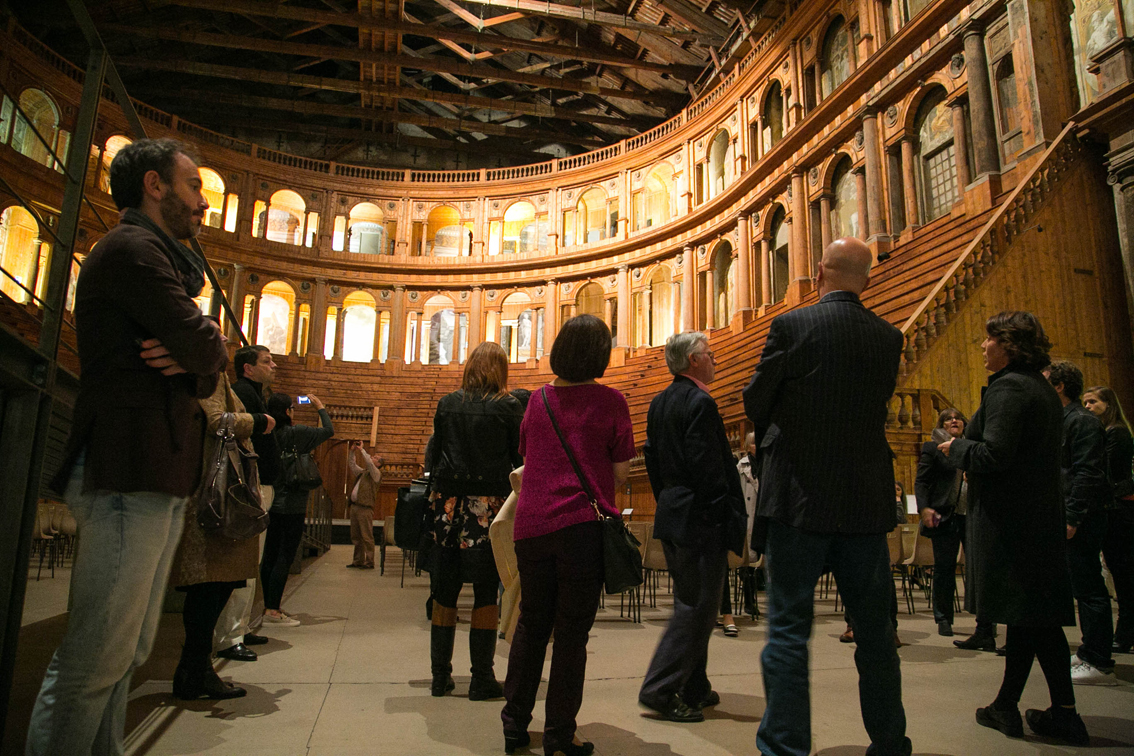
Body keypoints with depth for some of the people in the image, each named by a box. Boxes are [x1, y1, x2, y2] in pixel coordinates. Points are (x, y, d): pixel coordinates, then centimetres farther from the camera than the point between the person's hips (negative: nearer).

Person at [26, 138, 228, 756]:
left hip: (161, 480, 10)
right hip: (130, 476, -10)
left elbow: (207, 376, 18)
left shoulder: (157, 258, 25)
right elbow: (206, 350, -17)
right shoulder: (131, 248, -5)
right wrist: (204, 347, 6)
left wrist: (189, 361, -5)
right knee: (98, 656, -6)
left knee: (127, 654, 14)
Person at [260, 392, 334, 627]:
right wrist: (319, 406, 8)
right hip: (292, 506, -7)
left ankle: (268, 606, 19)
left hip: (272, 504, 7)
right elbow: (328, 431, -5)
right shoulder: (296, 433, -13)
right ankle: (273, 610, -3)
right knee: (285, 557, -3)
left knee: (270, 555, 11)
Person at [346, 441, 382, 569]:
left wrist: (361, 450, -11)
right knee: (355, 537, 11)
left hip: (365, 508, -8)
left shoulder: (376, 474, -2)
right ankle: (358, 561, 18)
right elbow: (351, 464, 25)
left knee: (367, 537, -8)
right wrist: (352, 451, 12)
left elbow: (369, 463, -17)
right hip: (354, 506, 8)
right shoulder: (362, 472, 21)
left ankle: (369, 562, -5)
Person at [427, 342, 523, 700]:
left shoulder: (447, 404, 7)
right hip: (490, 505, -3)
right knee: (486, 593, 4)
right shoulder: (508, 406, -3)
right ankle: (482, 678, 8)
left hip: (448, 503, 3)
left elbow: (435, 454, 10)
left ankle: (440, 675, 18)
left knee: (445, 592, 10)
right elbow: (520, 459, -3)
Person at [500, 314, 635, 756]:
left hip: (532, 526, 4)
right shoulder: (608, 401, -5)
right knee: (571, 633, 7)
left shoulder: (538, 399, 6)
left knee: (530, 625, 17)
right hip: (582, 525, -4)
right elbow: (620, 474, -3)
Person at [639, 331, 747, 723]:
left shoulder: (659, 403, 11)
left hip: (671, 515, 10)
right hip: (699, 521, -10)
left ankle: (693, 689, 28)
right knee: (696, 608, 0)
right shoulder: (700, 403, -16)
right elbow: (708, 470, -21)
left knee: (690, 604, 18)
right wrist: (728, 520, -16)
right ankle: (660, 689, 4)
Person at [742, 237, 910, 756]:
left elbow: (755, 403, -2)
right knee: (875, 629, 17)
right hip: (867, 500, 4)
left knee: (789, 628, 3)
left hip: (799, 497, -4)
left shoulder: (791, 326, -8)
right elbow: (877, 404, 13)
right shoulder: (888, 337, 3)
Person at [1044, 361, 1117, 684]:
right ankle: (1089, 653, 23)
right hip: (1073, 517, 10)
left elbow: (1087, 473, -19)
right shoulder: (1061, 421, 16)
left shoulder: (1082, 421, -12)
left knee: (1089, 588, -6)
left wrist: (1072, 518, -22)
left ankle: (1100, 664, -1)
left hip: (1084, 518, -10)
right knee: (1085, 588, 14)